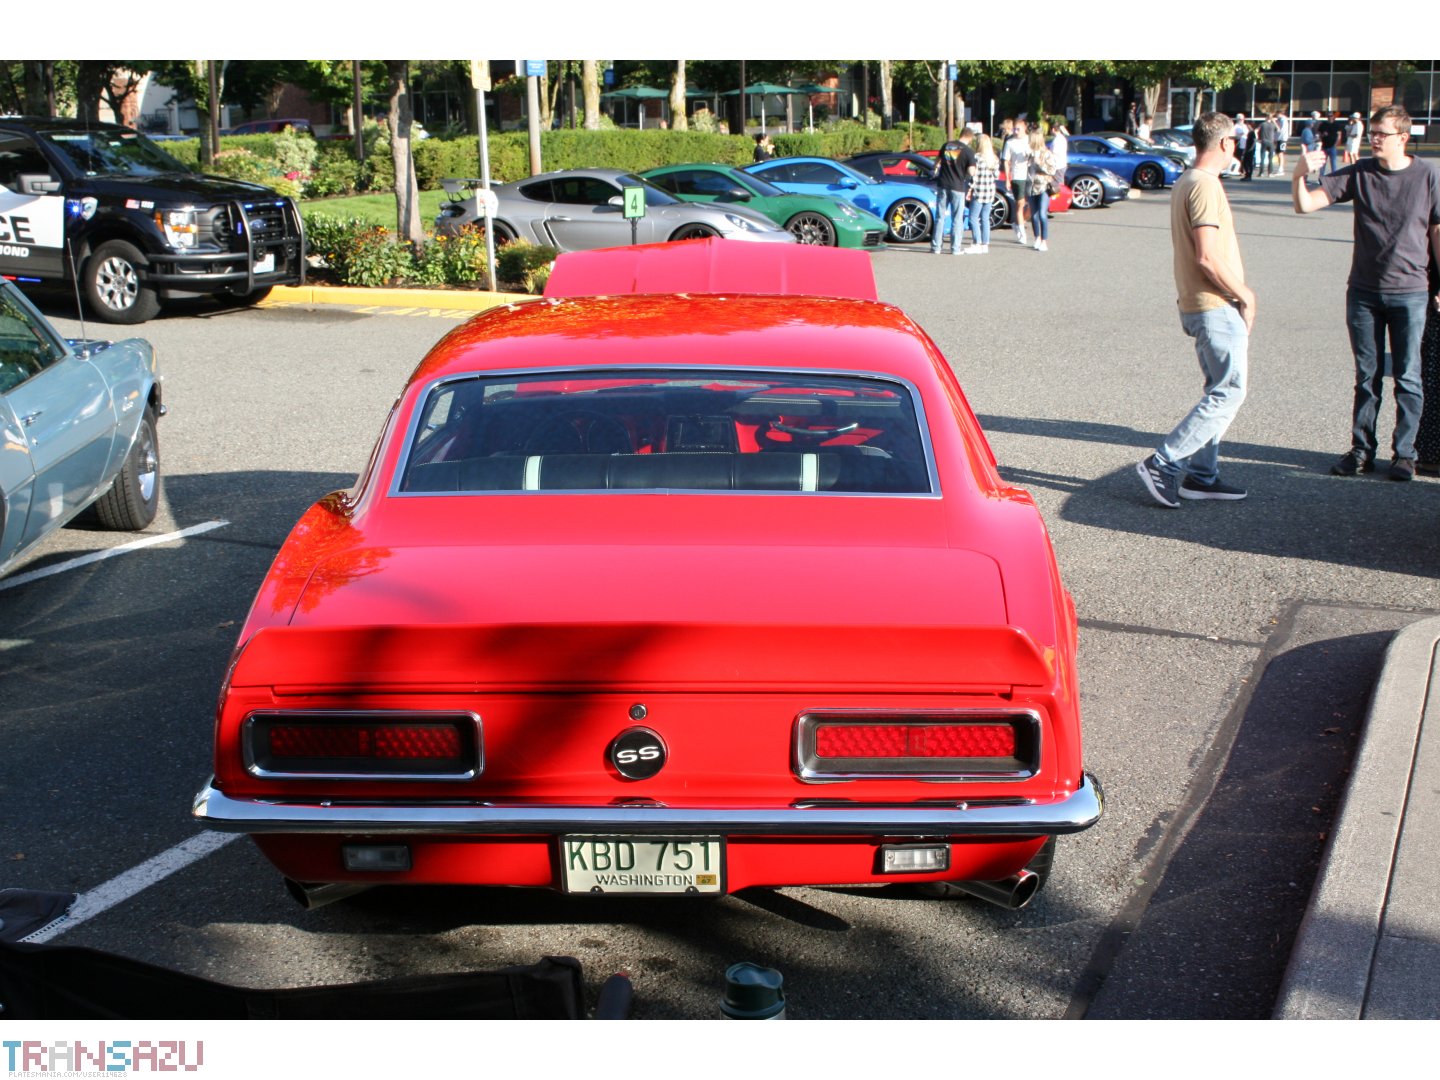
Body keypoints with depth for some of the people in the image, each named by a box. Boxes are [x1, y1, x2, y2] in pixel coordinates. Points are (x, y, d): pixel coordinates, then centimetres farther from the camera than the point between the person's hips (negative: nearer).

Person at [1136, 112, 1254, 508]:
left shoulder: (1185, 182, 15)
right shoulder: (1205, 185, -17)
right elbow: (1208, 257, -23)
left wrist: (1238, 292, 17)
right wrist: (1244, 294, -12)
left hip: (1199, 305, 10)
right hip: (1216, 307, -10)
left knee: (1222, 390, 14)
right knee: (1229, 392, -8)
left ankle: (1200, 475, 15)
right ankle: (1163, 463, -9)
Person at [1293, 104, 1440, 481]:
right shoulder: (1358, 174, -1)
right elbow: (1305, 205, -6)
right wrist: (1299, 176, -27)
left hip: (1410, 293, -2)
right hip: (1364, 291, 2)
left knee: (1407, 378, 4)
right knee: (1367, 377, 10)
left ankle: (1404, 453, 13)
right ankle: (1361, 450, 18)